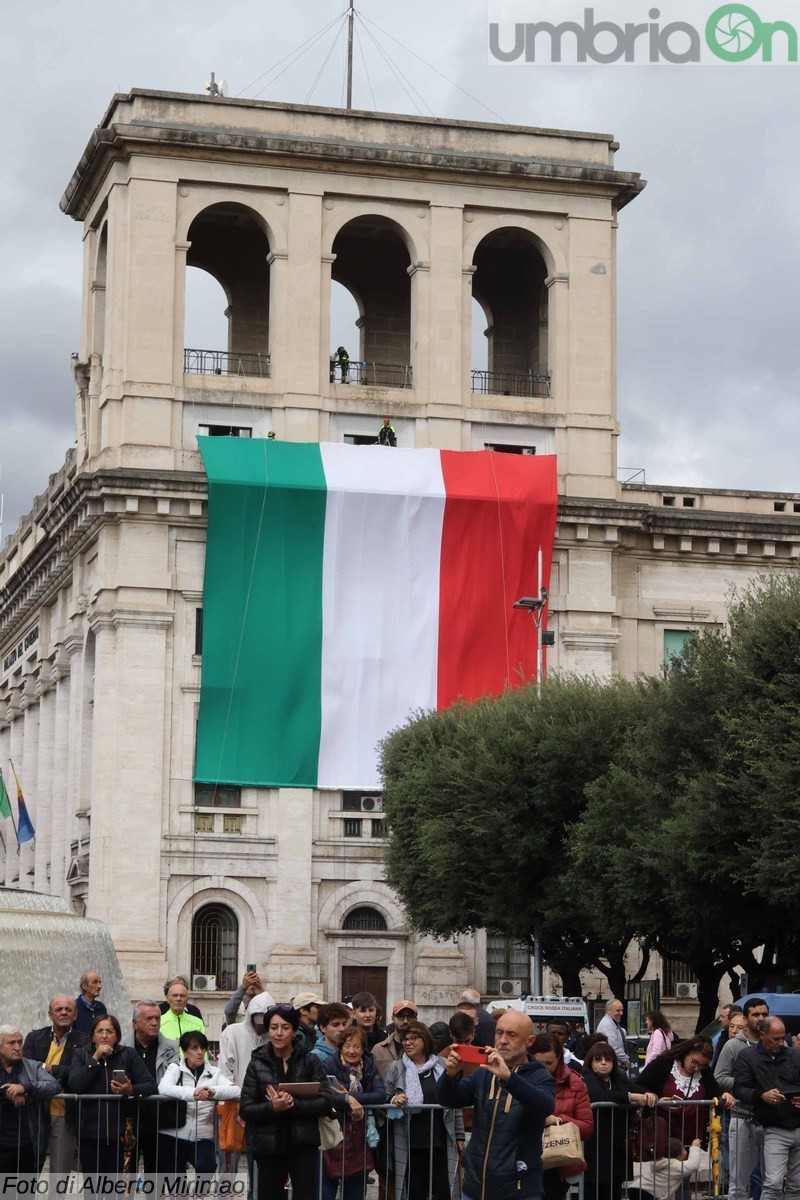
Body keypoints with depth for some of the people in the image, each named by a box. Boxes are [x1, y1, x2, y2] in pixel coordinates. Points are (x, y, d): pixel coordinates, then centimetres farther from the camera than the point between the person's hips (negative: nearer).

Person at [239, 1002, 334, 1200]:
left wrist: (293, 1104, -20)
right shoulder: (257, 1064, 2)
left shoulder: (310, 1061, 1)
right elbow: (245, 1109, -3)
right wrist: (272, 1107, -21)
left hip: (303, 1145, -1)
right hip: (268, 1146, 1)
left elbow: (326, 1101, -6)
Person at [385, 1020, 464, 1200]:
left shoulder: (443, 1066, 5)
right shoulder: (396, 1068, 3)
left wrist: (459, 1136, 7)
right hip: (410, 1144, 0)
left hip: (441, 1141, 1)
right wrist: (393, 1101, -17)